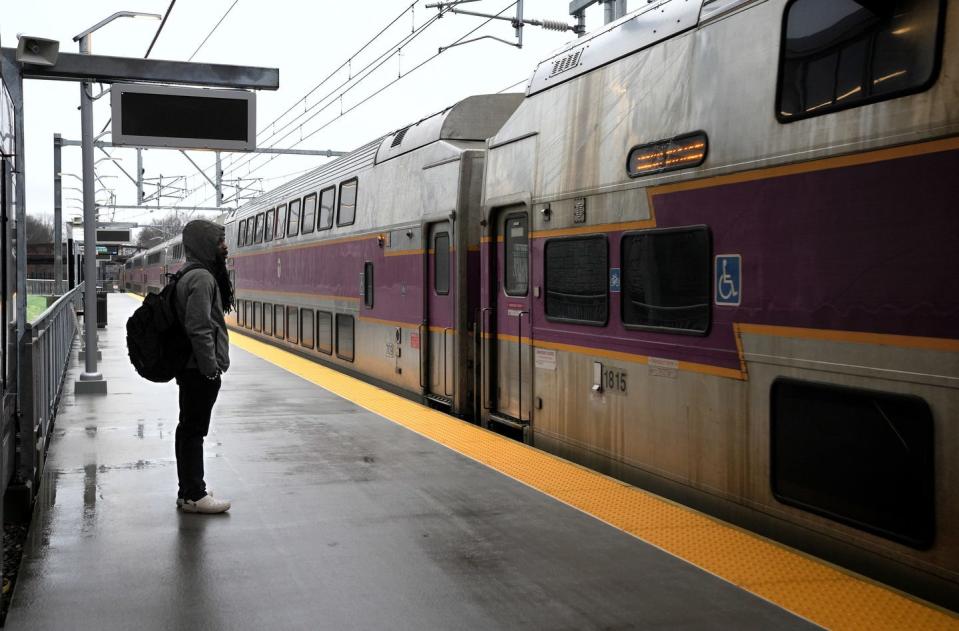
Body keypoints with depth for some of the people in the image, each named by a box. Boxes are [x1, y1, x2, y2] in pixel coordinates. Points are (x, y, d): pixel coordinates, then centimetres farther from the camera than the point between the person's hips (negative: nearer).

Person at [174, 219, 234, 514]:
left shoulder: (190, 275, 15)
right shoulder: (202, 278, -17)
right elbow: (198, 328, -23)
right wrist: (211, 367, -19)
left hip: (191, 368, 11)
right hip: (200, 370, -11)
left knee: (189, 429, 15)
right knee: (194, 430, -3)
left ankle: (189, 490, 25)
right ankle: (194, 496, 4)